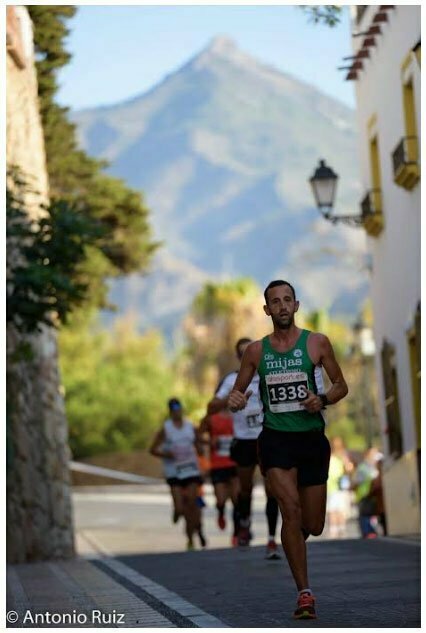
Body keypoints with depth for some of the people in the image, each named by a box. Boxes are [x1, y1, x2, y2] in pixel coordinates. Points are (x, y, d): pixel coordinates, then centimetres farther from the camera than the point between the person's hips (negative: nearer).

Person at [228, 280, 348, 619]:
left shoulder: (317, 343, 1)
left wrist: (323, 400, -14)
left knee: (313, 526, 7)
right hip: (276, 438, -1)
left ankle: (288, 540, 45)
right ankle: (304, 592, -14)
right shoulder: (256, 350, 5)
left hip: (312, 438, 1)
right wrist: (235, 401, -11)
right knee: (291, 508, -20)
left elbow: (342, 385, 7)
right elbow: (238, 391, 13)